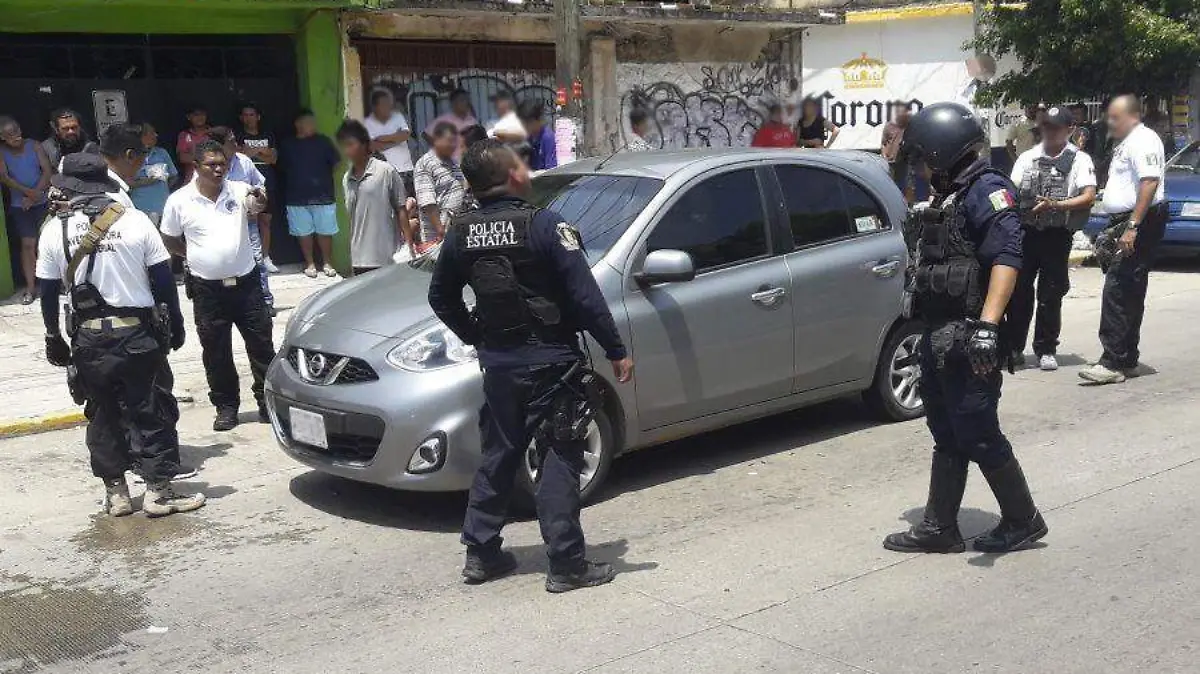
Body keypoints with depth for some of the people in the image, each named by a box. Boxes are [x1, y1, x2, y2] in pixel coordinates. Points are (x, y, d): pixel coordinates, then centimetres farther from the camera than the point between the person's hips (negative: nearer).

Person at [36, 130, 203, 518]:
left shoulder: (54, 231, -2)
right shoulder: (135, 220, -6)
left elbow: (48, 292, 2)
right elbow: (163, 280, -4)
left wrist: (53, 338, 14)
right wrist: (175, 325, 7)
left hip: (88, 338, 2)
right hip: (138, 333, -2)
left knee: (103, 415, 13)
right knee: (152, 412, 7)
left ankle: (115, 493, 18)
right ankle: (159, 491, 9)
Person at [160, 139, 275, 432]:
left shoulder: (239, 191, -2)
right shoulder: (180, 201, -3)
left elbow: (256, 205, -24)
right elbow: (170, 241, 8)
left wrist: (259, 201, -45)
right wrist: (196, 257, 3)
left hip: (246, 283, 1)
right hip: (207, 289, -1)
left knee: (261, 343, 7)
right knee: (216, 352, 6)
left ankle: (267, 400, 20)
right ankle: (226, 406, 19)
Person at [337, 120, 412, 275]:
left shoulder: (386, 172, -4)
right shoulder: (346, 180, 12)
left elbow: (401, 210, -3)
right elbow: (352, 217, 17)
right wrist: (352, 253, 15)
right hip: (359, 261, 5)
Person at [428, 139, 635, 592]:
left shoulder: (461, 233, 2)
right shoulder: (545, 226, -15)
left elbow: (441, 298, 12)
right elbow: (585, 296, -16)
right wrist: (616, 351, -9)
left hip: (497, 362, 6)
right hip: (550, 361, -5)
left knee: (498, 455, 17)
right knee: (559, 460, 2)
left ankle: (480, 553, 23)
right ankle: (566, 565, 5)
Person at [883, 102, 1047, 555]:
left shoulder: (988, 191, -13)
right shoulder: (949, 196, 18)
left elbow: (1006, 260, -25)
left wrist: (987, 325, -35)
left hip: (968, 339, -10)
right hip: (939, 336, 10)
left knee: (979, 436, -2)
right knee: (947, 436, 13)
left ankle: (1023, 521, 14)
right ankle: (939, 529, 20)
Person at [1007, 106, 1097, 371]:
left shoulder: (1079, 159, 4)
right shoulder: (1027, 157, 14)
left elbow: (1089, 197, -7)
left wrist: (1055, 205, -20)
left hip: (1058, 234, -2)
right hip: (1025, 230, 3)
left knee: (1050, 294, 2)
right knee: (1018, 290, 2)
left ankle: (1046, 350, 12)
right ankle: (1014, 347, 12)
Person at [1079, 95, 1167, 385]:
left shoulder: (1144, 140, -11)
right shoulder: (1125, 144, 21)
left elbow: (1150, 183, -23)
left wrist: (1133, 226, -28)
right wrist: (1118, 227, 23)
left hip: (1141, 223, -11)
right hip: (1127, 223, 11)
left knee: (1118, 291, -15)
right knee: (1129, 293, 13)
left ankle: (1113, 363, -16)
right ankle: (1127, 360, 19)